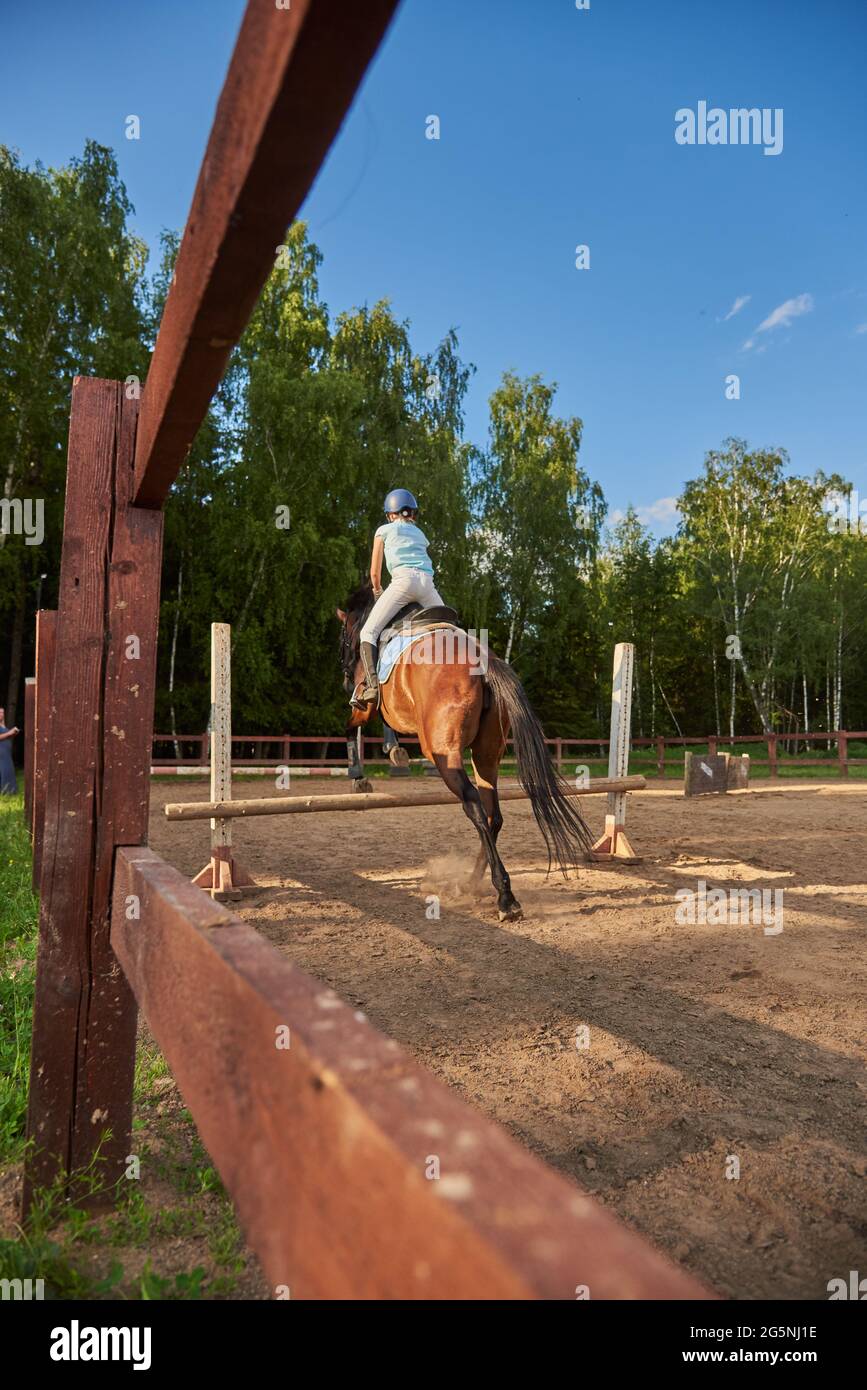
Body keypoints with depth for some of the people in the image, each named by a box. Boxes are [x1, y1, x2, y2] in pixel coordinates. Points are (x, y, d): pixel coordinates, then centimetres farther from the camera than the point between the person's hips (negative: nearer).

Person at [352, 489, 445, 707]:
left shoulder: (384, 530, 19)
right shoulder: (420, 534, 32)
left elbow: (375, 572, 16)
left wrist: (378, 591, 35)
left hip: (403, 579, -4)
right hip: (428, 583, 5)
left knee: (369, 632, -5)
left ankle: (371, 684, -26)